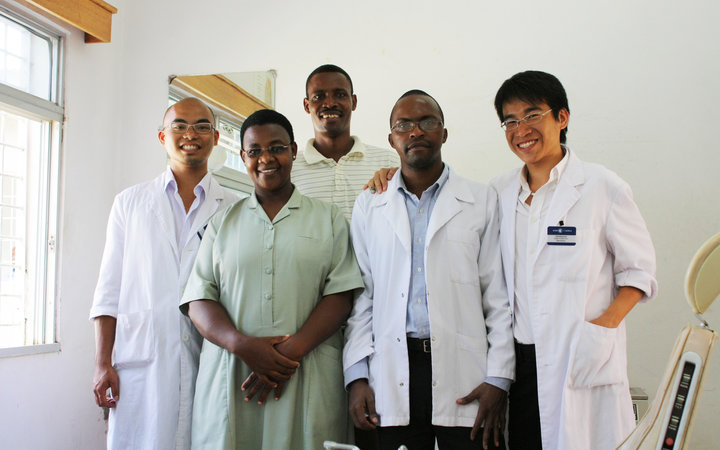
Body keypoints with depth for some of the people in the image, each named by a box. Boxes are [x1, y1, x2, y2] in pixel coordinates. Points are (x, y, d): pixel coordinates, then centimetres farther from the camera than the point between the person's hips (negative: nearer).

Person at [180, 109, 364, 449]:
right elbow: (198, 299, 5)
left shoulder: (328, 218, 9)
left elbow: (340, 296, 0)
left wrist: (292, 350, -13)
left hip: (308, 380, -1)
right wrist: (242, 345, -12)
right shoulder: (223, 222, 13)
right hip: (229, 381, 1)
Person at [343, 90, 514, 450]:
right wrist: (357, 376, 1)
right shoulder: (369, 206, 10)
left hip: (465, 376, -1)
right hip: (393, 379, 1)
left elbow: (499, 298, 3)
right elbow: (360, 295, 9)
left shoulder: (482, 201, 5)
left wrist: (498, 379, -5)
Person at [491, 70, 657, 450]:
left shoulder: (603, 188, -2)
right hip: (518, 363, 4)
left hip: (584, 365, -3)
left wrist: (606, 324, -13)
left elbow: (639, 269, 2)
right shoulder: (500, 192, 10)